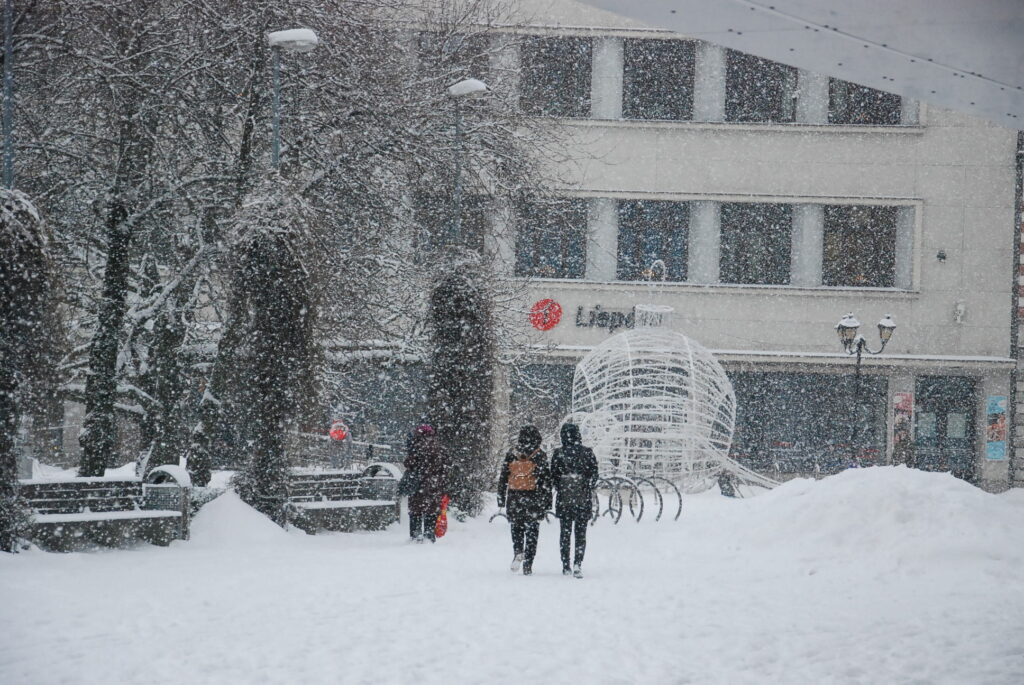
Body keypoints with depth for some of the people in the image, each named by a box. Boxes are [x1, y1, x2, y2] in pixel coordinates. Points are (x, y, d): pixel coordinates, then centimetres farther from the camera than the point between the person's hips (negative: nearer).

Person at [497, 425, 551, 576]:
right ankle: (528, 565, 1)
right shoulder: (540, 456, -4)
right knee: (532, 530, 5)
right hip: (533, 497, -2)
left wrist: (501, 498, 11)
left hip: (514, 496, 2)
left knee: (516, 527, 17)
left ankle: (518, 552, -8)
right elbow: (546, 480, -4)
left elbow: (503, 477, 4)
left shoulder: (512, 454, 2)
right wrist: (547, 501, 2)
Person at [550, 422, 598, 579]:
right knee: (581, 533, 3)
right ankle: (578, 564, -13)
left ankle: (566, 566, 11)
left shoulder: (558, 454, -4)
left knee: (565, 532, 11)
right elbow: (594, 475, -2)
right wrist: (587, 489, 10)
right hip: (584, 499, 0)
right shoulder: (588, 453, -3)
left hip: (564, 499, 0)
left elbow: (553, 476, -1)